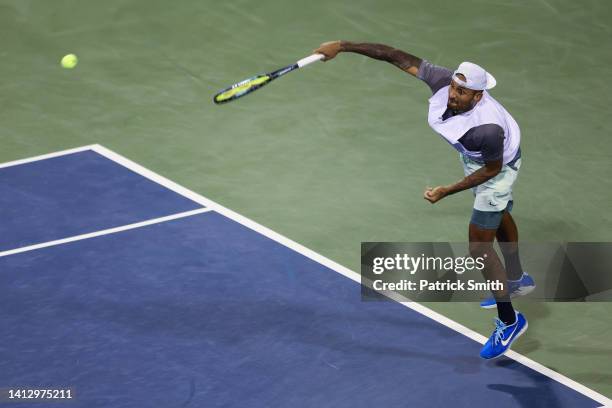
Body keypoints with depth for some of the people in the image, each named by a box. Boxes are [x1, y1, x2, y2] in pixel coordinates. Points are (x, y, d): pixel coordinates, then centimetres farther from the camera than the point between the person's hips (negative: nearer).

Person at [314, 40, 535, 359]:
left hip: (498, 165, -8)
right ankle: (517, 281, 59)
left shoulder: (487, 128, -46)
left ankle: (509, 321, 16)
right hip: (474, 156, 8)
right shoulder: (442, 80, -34)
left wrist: (447, 191, -28)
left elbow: (492, 169, -29)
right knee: (497, 216, 31)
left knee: (479, 248, -3)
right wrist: (344, 46, -32)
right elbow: (400, 57, -29)